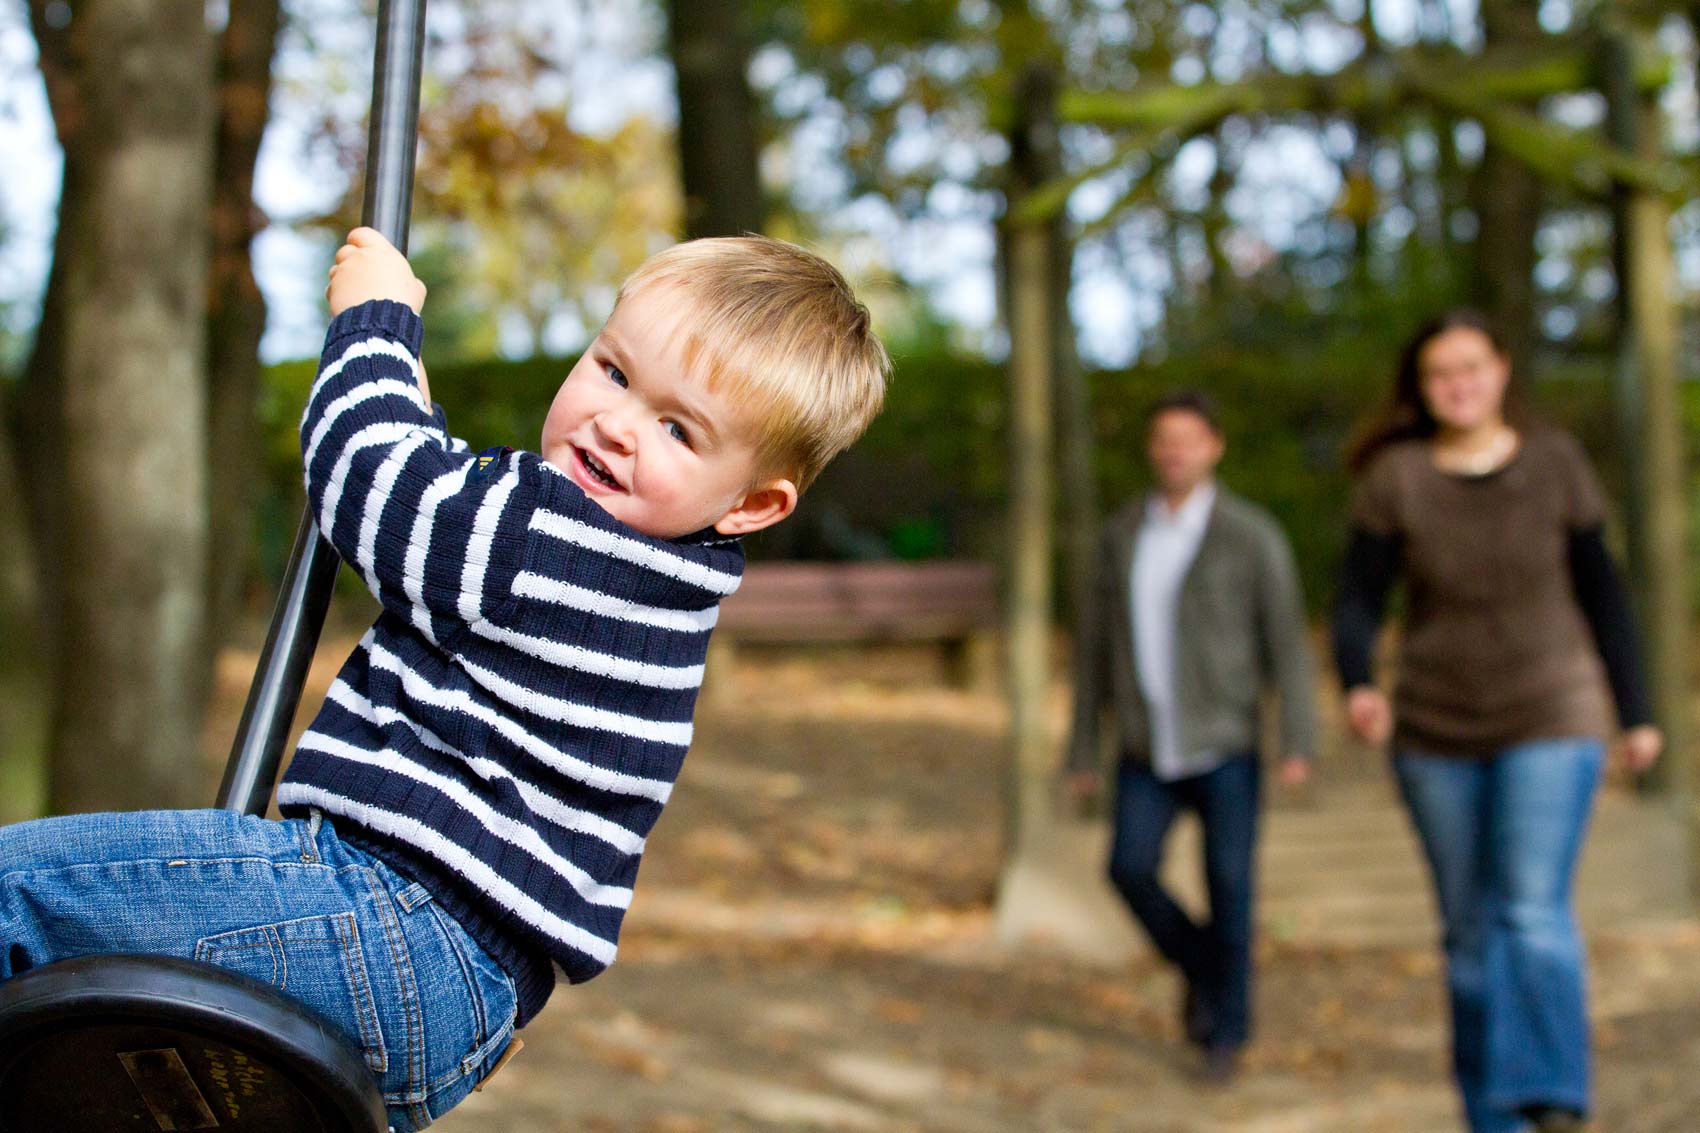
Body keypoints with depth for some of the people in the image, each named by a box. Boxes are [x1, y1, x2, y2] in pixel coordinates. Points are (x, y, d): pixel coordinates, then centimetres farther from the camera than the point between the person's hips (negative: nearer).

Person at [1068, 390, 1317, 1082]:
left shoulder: (1253, 536, -7)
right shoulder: (1122, 535, 5)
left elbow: (1287, 642, -10)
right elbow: (1097, 644, 9)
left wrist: (1300, 746, -18)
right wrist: (1084, 750, 7)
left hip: (1226, 744, -3)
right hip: (1150, 748, 3)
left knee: (1228, 885, -5)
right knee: (1131, 869, -11)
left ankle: (1226, 1030, 14)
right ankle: (1200, 967, 17)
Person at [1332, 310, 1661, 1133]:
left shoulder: (1554, 463, -4)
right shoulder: (1395, 478, -5)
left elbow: (1600, 593, 3)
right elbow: (1359, 602, -6)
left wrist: (1635, 713, 5)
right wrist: (1358, 688, -25)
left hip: (1550, 722, -2)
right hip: (1437, 733, 2)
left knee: (1535, 912, -18)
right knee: (1470, 928, 9)